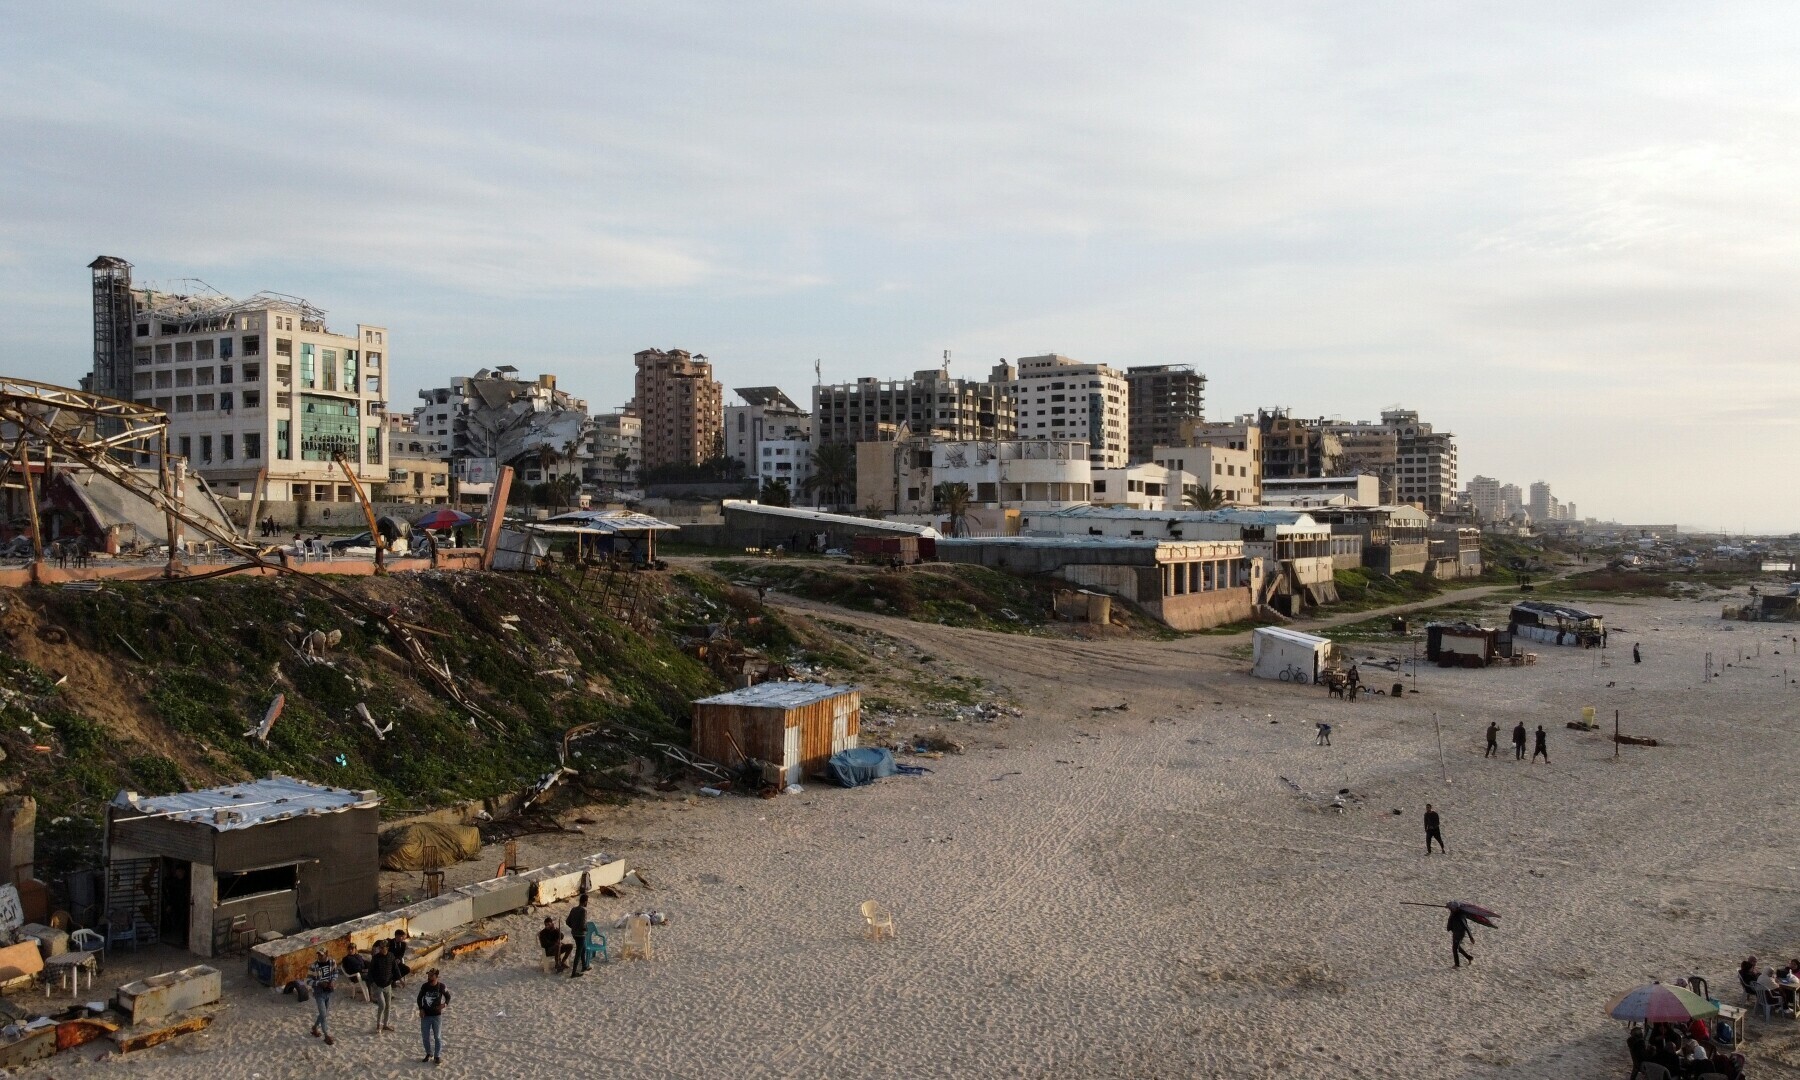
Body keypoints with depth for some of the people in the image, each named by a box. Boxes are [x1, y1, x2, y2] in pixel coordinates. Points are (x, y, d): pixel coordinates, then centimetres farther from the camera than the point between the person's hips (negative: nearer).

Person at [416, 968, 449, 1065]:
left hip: (437, 1015, -2)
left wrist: (445, 1004, -17)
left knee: (437, 1037, 4)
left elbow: (448, 996, 2)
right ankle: (429, 1054, 30)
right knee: (425, 1036, 10)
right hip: (425, 1015, 2)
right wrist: (421, 1009, -7)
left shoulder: (441, 987, -12)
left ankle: (437, 1056, 15)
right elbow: (419, 998, 6)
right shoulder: (424, 986, -7)